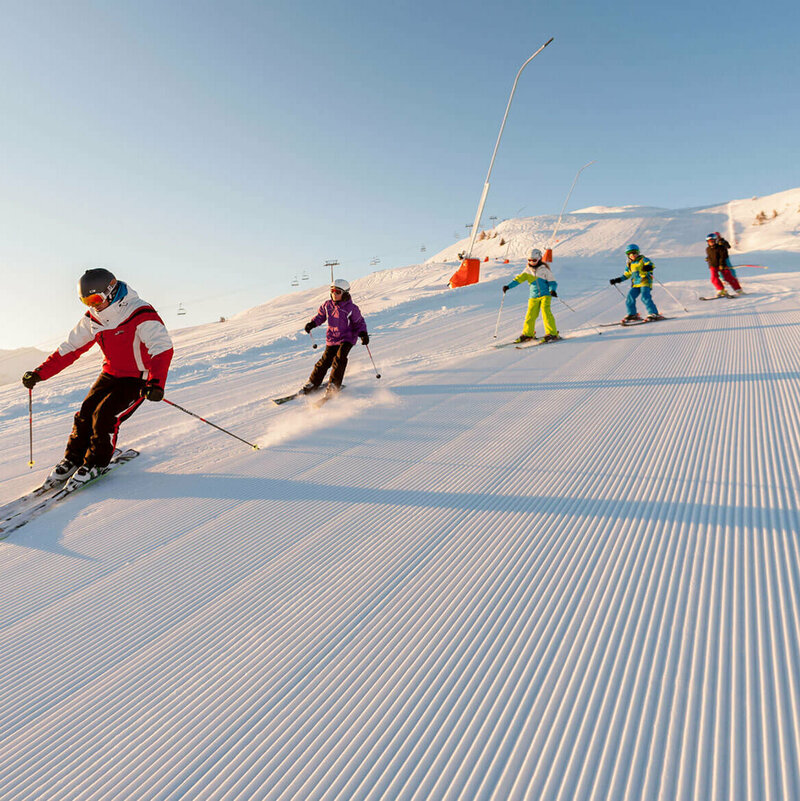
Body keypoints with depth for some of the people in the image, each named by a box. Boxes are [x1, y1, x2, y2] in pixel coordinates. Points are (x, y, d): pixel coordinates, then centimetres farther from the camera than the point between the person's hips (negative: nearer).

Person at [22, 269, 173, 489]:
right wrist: (40, 373, 2)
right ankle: (73, 459, 23)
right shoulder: (93, 319, -1)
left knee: (105, 416, -18)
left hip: (138, 379, -7)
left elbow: (163, 349, -36)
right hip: (110, 374, 7)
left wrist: (155, 383, -51)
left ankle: (96, 464, 4)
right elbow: (70, 348, 8)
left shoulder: (141, 316, -24)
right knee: (85, 413, 1)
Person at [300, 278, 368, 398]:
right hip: (332, 339, 3)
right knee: (325, 361, -2)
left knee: (339, 358, -24)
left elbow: (359, 323, -1)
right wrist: (312, 323, 1)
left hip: (347, 338, -3)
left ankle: (333, 385, -15)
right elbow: (320, 316, 18)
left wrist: (363, 334, -17)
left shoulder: (351, 308, -10)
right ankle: (312, 384, 12)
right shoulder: (327, 305, 1)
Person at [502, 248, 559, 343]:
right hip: (533, 296, 4)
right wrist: (508, 286, -7)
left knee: (546, 312, -17)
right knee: (530, 315, -1)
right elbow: (519, 279, 4)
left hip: (545, 294, -4)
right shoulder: (528, 270, 9)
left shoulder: (545, 269, -1)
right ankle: (527, 334, 14)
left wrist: (552, 290, -20)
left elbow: (552, 282, 0)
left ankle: (552, 333, -13)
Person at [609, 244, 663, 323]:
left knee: (645, 297, -20)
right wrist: (618, 280, 20)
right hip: (635, 284, 6)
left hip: (645, 282, -6)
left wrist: (648, 267, -34)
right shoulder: (629, 264, 19)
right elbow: (626, 274, 29)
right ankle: (632, 315, 12)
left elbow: (652, 265, -11)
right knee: (630, 297, -5)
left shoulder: (643, 259, 2)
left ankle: (654, 314, -19)